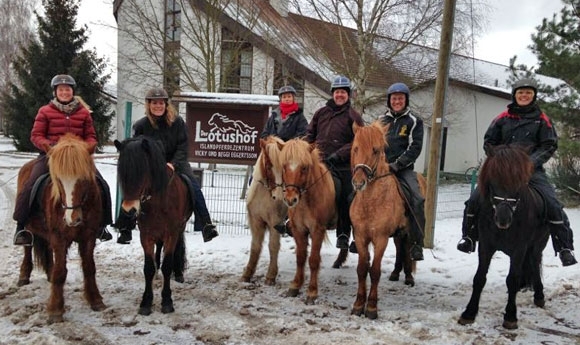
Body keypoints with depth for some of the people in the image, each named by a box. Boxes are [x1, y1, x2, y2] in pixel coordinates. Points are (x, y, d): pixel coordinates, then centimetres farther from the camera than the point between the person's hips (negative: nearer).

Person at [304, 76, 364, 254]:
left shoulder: (353, 116, 1)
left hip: (343, 167, -3)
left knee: (345, 201, 0)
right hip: (319, 162, 3)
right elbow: (310, 134, 18)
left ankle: (343, 235, 10)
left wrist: (338, 154, -17)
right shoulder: (321, 113, 13)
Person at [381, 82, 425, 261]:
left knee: (417, 200, -26)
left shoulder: (414, 121, 5)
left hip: (403, 169, -3)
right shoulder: (382, 120, 17)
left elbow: (415, 148, -4)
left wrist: (397, 164, -15)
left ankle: (416, 244, -19)